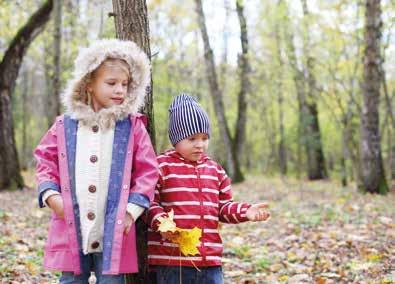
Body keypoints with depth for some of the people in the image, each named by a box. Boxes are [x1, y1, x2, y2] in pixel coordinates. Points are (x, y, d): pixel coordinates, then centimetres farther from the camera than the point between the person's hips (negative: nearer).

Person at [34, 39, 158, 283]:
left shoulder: (132, 126, 1)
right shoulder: (65, 125, 5)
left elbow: (147, 170, 2)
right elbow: (46, 160, 13)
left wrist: (133, 209, -6)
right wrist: (50, 194, -2)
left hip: (114, 232, -2)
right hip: (72, 229, 2)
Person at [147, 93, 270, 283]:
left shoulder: (215, 170, 13)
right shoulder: (162, 166, -4)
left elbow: (224, 207, 17)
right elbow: (150, 202, -6)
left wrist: (245, 211, 0)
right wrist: (160, 222, -24)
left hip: (210, 260, 5)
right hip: (171, 259, -5)